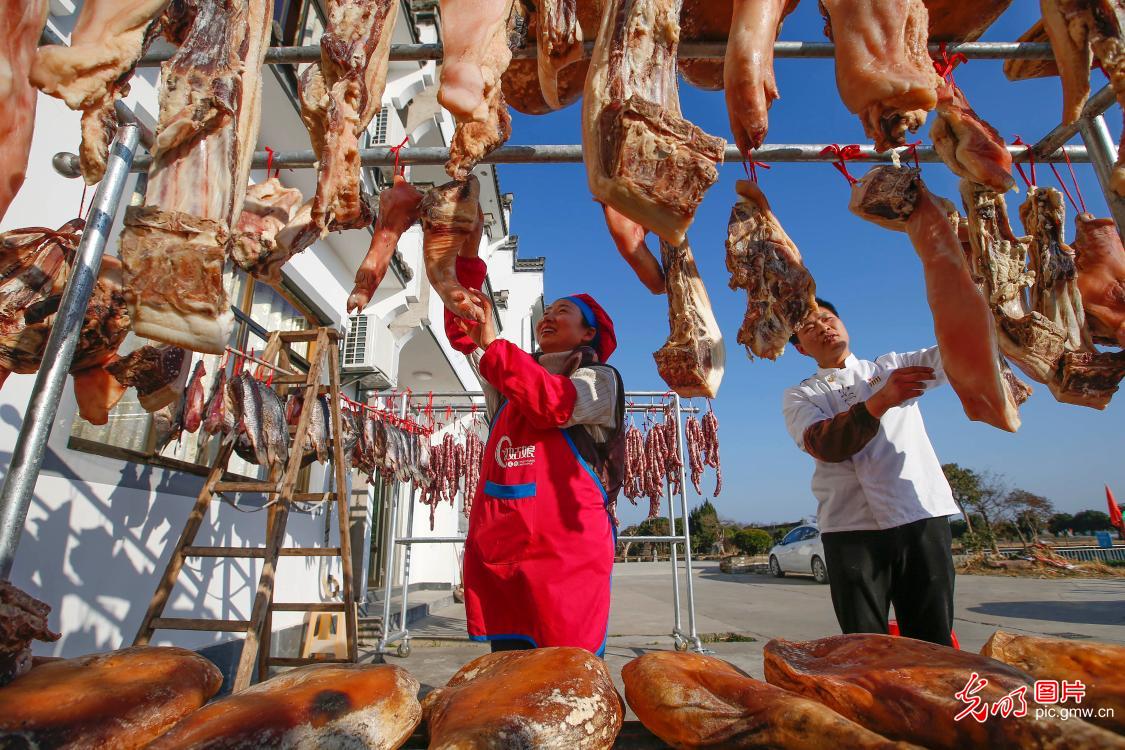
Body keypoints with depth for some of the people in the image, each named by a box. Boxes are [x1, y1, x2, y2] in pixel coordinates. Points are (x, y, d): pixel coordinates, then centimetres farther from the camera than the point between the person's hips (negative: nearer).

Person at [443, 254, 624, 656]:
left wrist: (493, 344, -22)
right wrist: (467, 264, 8)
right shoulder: (512, 377, 21)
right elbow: (462, 333, 16)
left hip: (565, 544, -5)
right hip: (500, 542, 5)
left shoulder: (599, 379, 4)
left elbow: (556, 404, -18)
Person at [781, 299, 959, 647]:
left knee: (934, 643, 5)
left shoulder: (891, 367, 18)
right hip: (853, 527, -1)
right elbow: (826, 445, -10)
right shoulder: (800, 397, 9)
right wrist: (880, 401, -20)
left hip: (923, 516, 2)